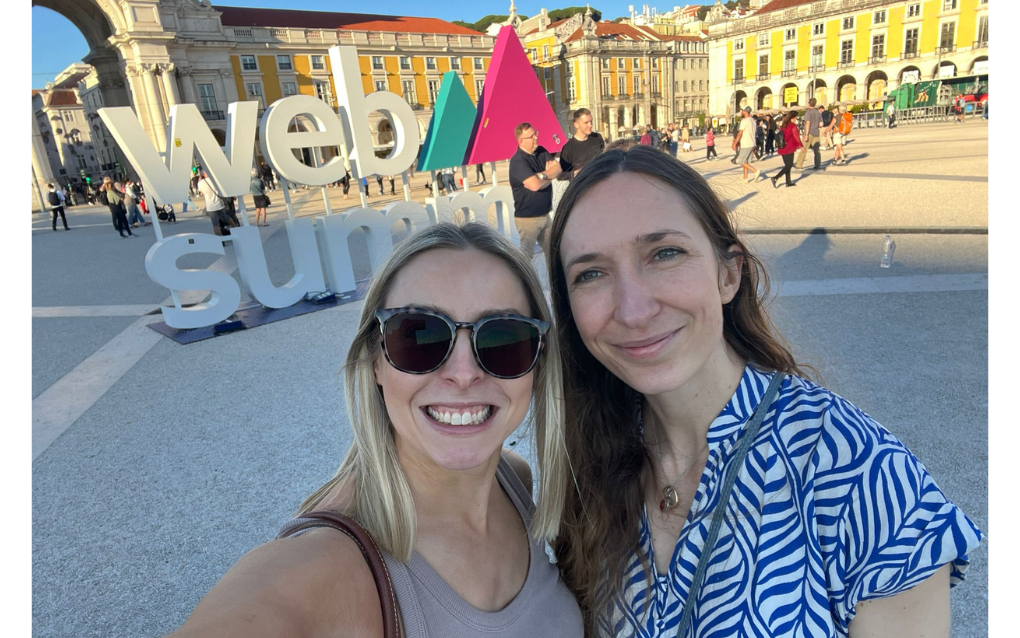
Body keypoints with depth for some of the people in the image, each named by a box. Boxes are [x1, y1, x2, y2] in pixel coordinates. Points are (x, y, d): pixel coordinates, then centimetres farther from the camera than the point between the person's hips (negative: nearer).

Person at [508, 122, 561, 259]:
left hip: (544, 215, 8)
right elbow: (535, 185, -29)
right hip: (527, 217, -8)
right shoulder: (518, 161, -19)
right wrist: (549, 176, -9)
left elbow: (558, 168, -5)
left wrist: (542, 175, -22)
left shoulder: (541, 151, 5)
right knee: (526, 254, -1)